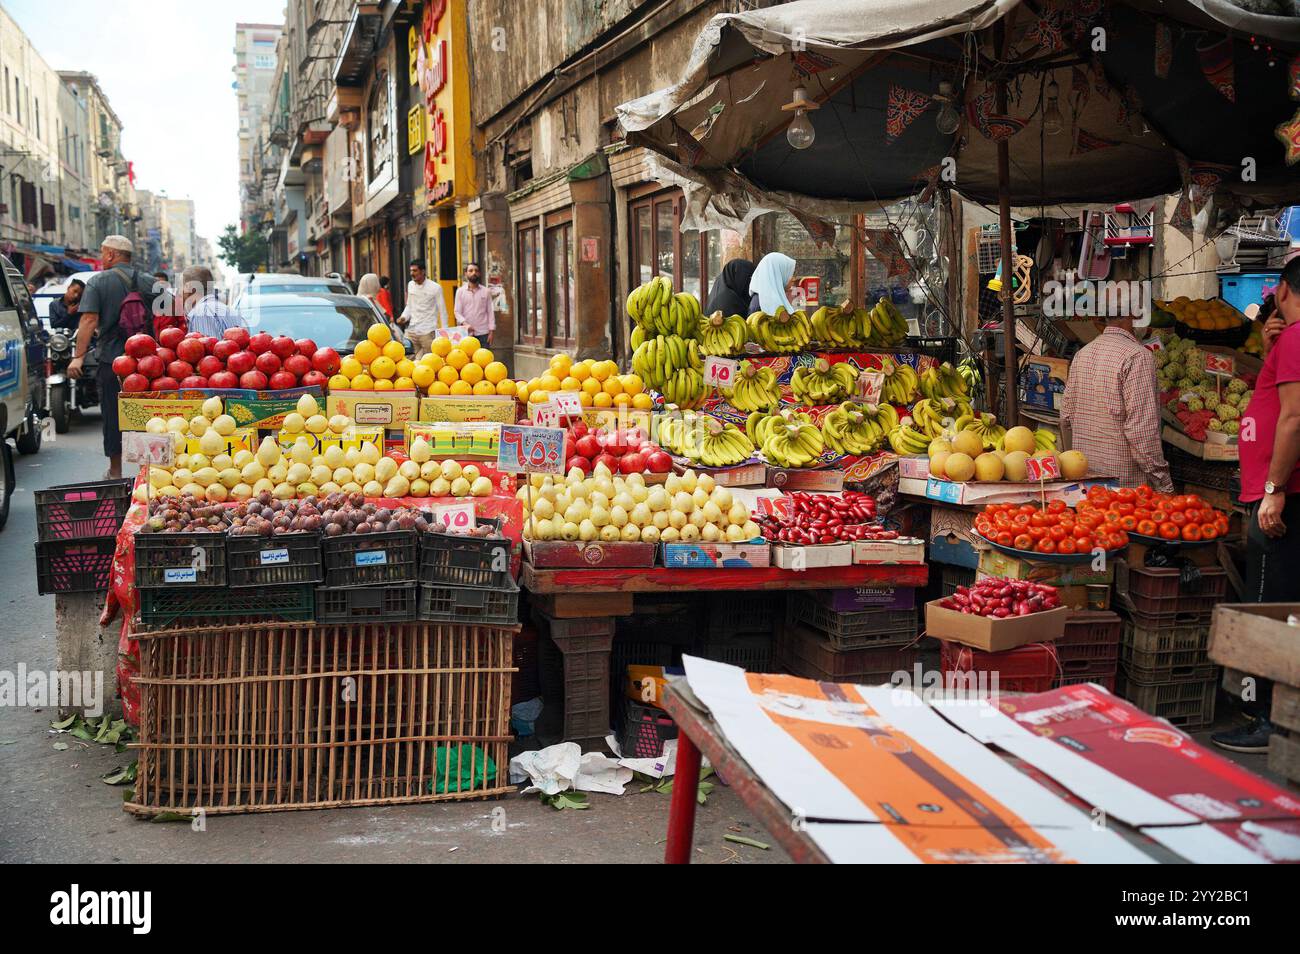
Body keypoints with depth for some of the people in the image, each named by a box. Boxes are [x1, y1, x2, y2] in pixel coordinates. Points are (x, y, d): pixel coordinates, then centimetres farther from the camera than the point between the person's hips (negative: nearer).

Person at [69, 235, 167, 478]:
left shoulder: (98, 282, -3)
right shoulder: (149, 282, 6)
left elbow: (89, 320, -14)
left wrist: (79, 356, -16)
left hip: (111, 359, -3)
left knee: (112, 414, 7)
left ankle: (115, 471, 12)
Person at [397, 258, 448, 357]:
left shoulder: (435, 287, -5)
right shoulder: (410, 285, 11)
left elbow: (442, 311, -1)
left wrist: (444, 331, -3)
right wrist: (404, 317, 3)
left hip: (427, 332, -5)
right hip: (411, 331, 5)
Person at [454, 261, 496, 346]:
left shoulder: (486, 291, 6)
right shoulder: (460, 291, 6)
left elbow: (490, 312, 6)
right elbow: (457, 312, 0)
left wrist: (491, 331, -2)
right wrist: (465, 323, -18)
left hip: (483, 333, 0)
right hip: (467, 333, 0)